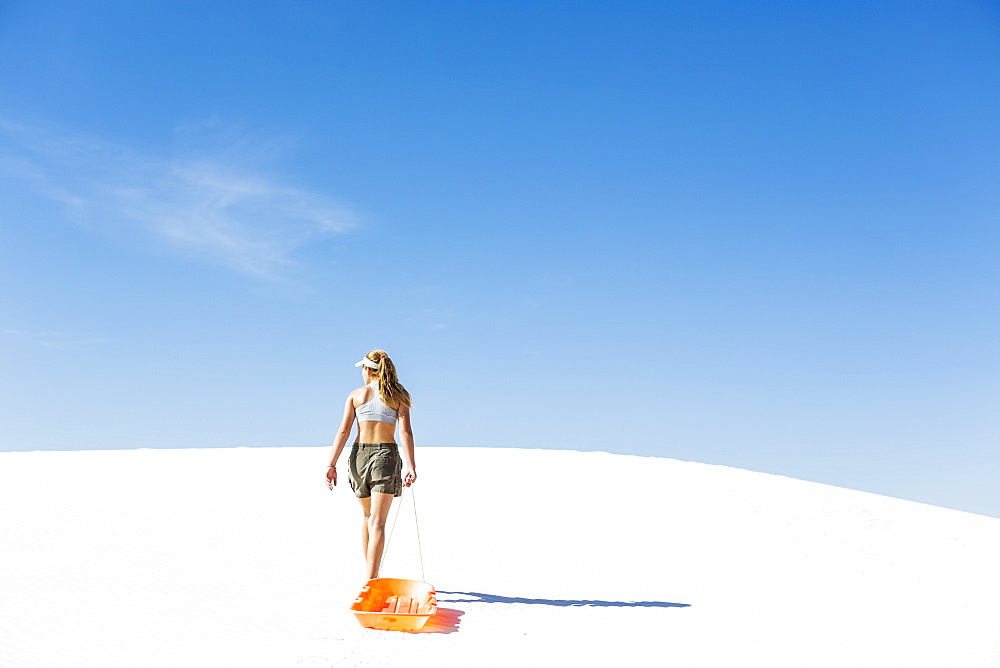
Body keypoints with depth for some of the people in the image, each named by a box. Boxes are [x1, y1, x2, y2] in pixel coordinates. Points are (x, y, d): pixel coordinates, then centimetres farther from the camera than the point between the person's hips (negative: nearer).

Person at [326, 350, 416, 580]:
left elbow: (343, 431, -1)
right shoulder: (397, 396, 4)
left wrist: (332, 464, -3)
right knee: (377, 521, -5)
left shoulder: (355, 395, 6)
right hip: (386, 454, -2)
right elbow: (405, 432, -7)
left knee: (368, 517, 19)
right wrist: (411, 466, -12)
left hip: (359, 455, 2)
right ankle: (371, 580, -16)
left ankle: (371, 575, 29)